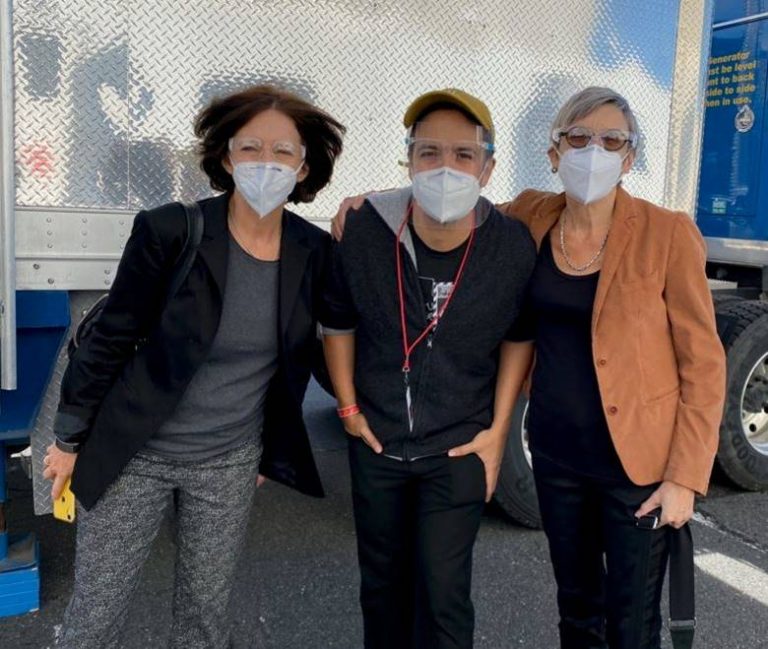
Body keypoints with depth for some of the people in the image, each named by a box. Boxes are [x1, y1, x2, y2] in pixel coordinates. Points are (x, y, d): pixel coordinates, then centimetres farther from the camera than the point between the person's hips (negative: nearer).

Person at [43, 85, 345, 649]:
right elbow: (111, 339, -8)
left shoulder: (314, 252, -7)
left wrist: (271, 454, 12)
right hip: (134, 455, -2)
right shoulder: (169, 232, -18)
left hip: (231, 464, 3)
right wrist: (70, 438, -1)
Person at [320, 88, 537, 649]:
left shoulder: (513, 248, -16)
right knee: (382, 581, 19)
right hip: (375, 442, 2)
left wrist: (497, 430, -2)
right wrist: (349, 408, 1)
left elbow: (518, 337, 1)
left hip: (459, 448, -2)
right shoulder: (366, 231, -16)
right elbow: (338, 321, 1)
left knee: (443, 592, -1)